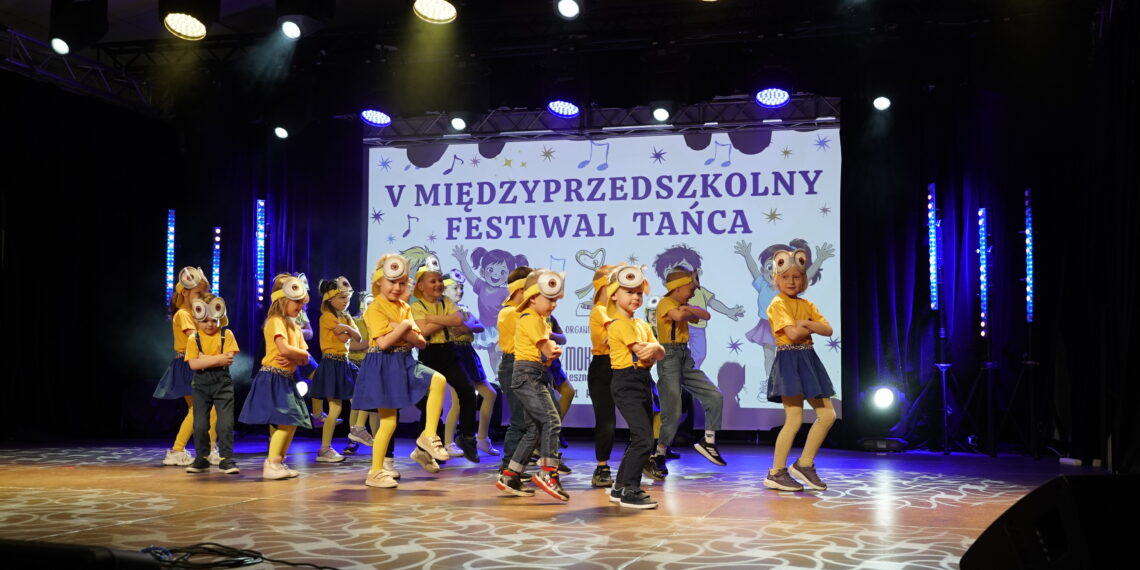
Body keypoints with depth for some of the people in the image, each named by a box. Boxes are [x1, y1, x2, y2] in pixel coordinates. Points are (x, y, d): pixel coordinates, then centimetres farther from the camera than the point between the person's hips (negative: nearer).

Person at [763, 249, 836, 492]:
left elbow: (828, 329, 4)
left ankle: (804, 464, 15)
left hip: (808, 360, 8)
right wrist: (811, 328, -2)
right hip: (789, 361, -8)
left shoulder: (807, 305, 16)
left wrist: (806, 324, -11)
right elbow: (793, 333, -20)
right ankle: (776, 473, -2)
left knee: (827, 415, 6)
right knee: (794, 419, -10)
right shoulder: (778, 304, -6)